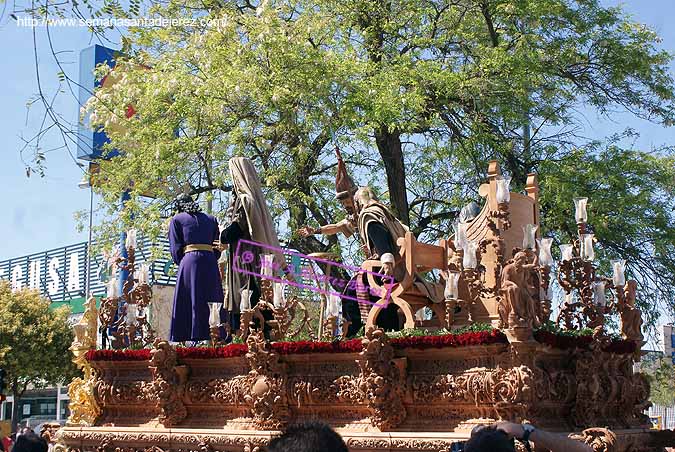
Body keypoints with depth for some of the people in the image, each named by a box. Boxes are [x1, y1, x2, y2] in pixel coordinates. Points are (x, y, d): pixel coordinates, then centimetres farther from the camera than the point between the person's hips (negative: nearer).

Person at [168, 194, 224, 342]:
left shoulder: (177, 219, 11)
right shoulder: (211, 219, 20)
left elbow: (176, 250, 5)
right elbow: (217, 249, 14)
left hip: (189, 262, -3)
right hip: (210, 263, 3)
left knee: (189, 304, -1)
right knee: (210, 306, 3)